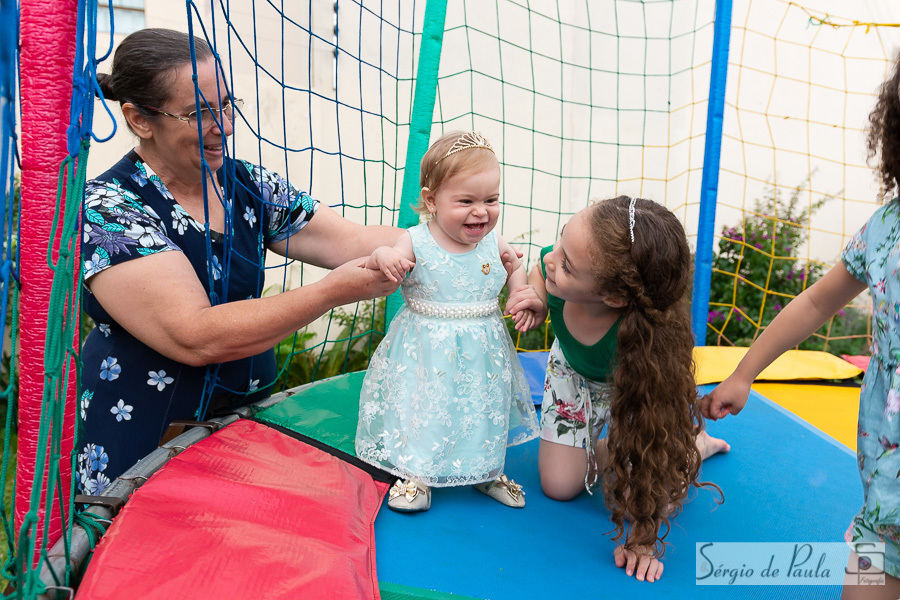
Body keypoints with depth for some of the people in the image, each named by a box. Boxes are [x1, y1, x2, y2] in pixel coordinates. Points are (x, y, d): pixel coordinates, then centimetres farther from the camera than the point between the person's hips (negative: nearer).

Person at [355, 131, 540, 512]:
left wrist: (522, 296, 0)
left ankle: (486, 471, 39)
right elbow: (371, 276, -12)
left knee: (484, 409, 16)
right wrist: (382, 256, -33)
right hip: (425, 349, -3)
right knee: (421, 408, 4)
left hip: (482, 352, 4)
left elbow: (515, 266, 18)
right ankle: (416, 474, 26)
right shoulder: (415, 242, -14)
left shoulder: (492, 243, -3)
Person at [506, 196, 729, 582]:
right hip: (575, 372, 4)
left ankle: (696, 445, 23)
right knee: (559, 486, -1)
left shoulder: (642, 343, -48)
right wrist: (535, 299, -31)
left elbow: (647, 439, -38)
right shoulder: (555, 267, -36)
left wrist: (641, 538, -32)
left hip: (636, 383, -3)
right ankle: (601, 447, 29)